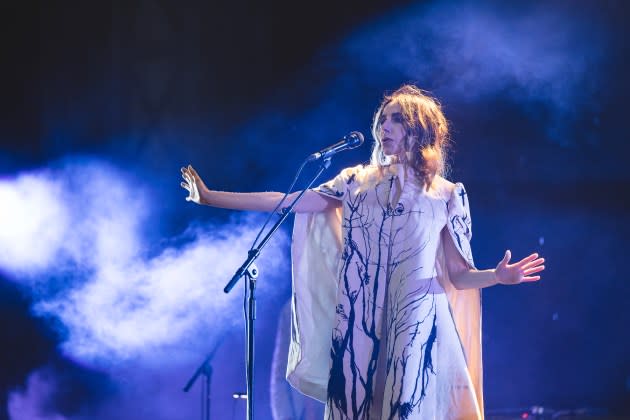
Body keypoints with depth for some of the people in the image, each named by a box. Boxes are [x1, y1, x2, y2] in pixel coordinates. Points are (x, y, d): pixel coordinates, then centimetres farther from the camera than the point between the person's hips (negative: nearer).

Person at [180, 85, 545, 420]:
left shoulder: (447, 195, 5)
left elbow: (458, 275, 4)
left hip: (414, 327, -3)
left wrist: (498, 276, -16)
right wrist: (210, 197, 4)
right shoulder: (358, 182, 10)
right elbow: (284, 202, 7)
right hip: (357, 325, 3)